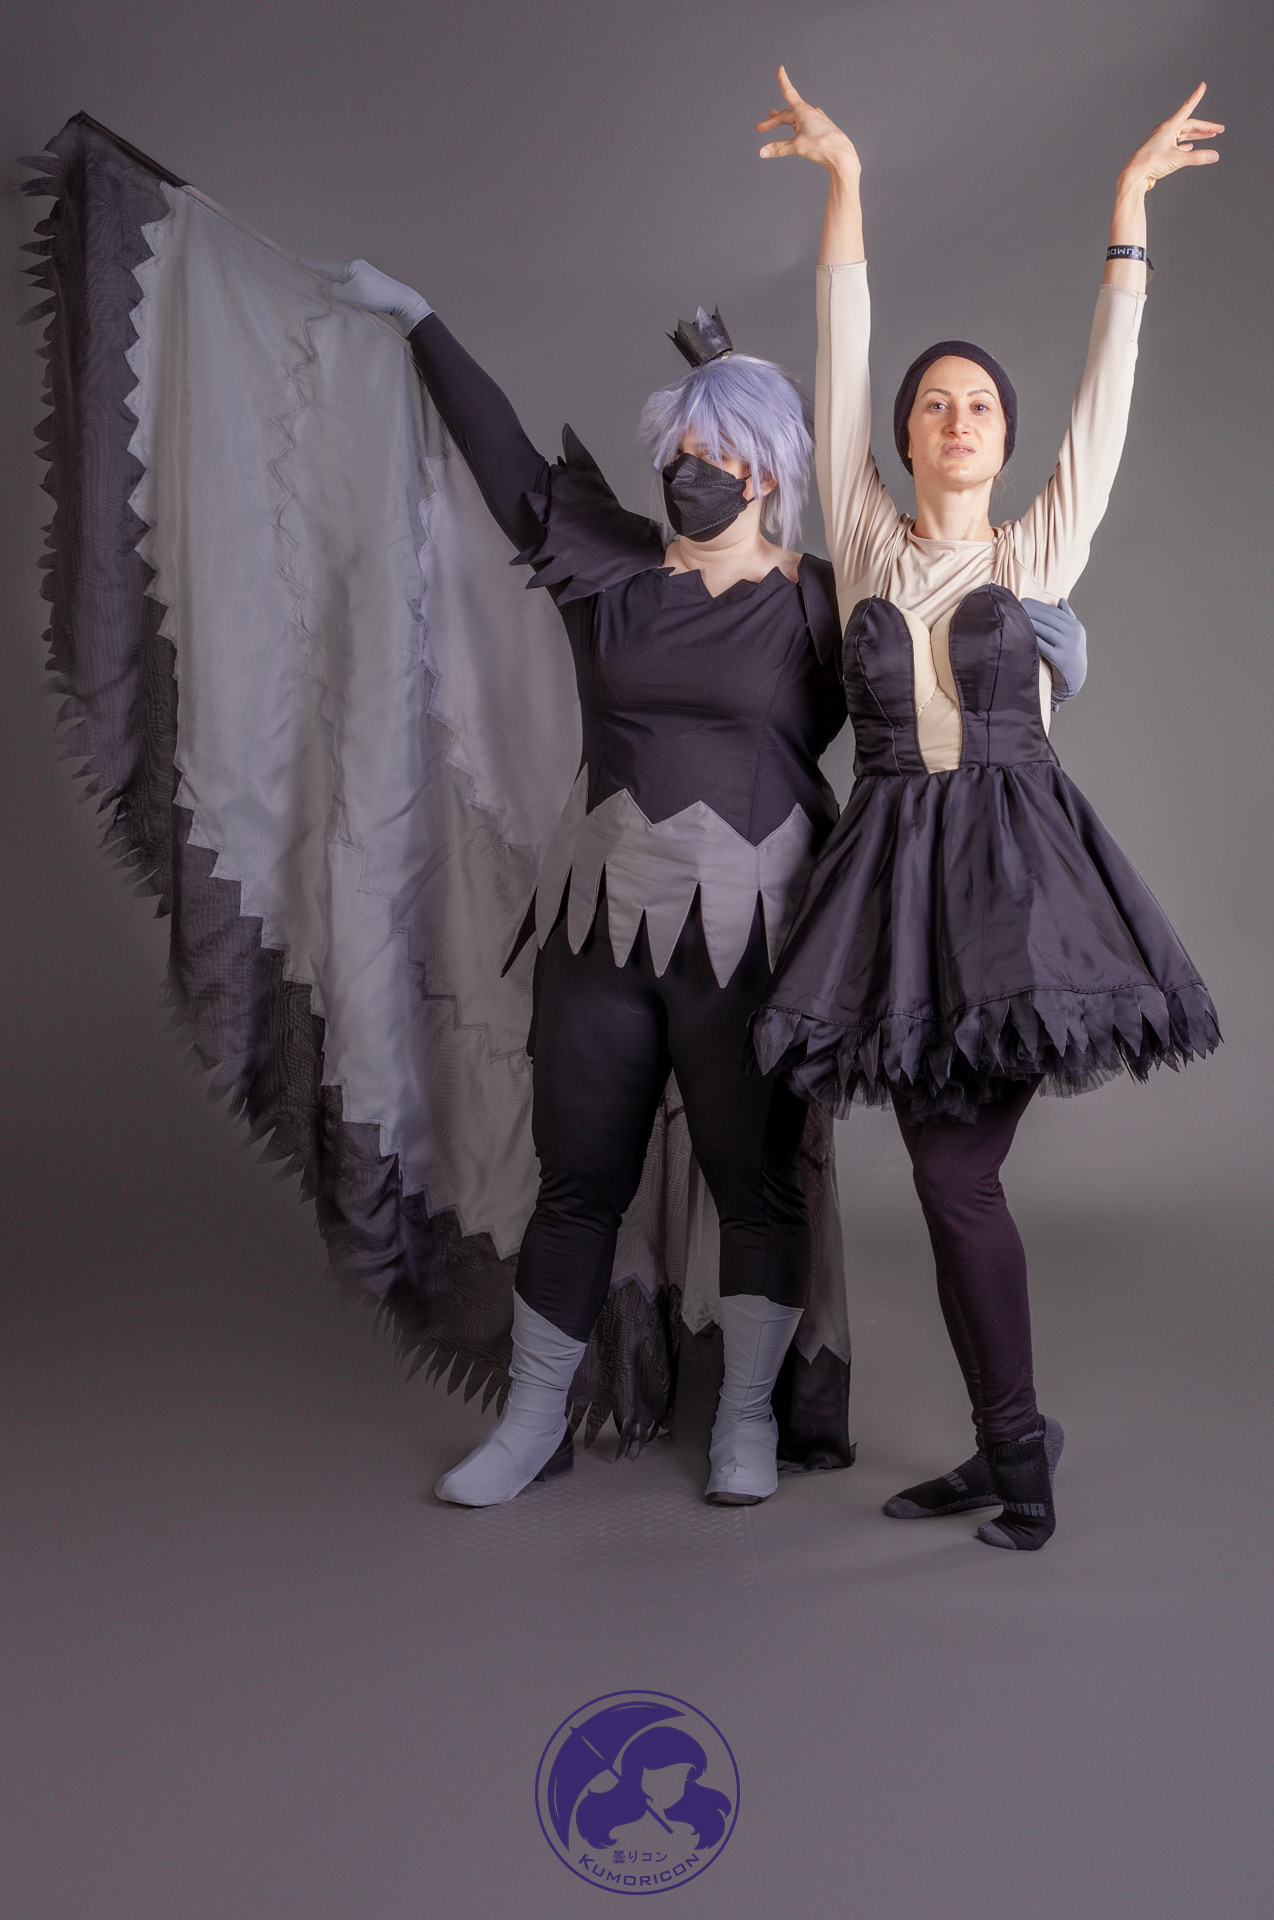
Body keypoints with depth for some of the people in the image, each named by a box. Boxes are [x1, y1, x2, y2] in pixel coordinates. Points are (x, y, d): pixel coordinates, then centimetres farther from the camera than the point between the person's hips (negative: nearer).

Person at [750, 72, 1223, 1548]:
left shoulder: (1039, 553, 10)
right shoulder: (865, 541, 12)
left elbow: (1106, 391, 8)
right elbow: (840, 360, 9)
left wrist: (1130, 204, 9)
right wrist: (843, 181, 7)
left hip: (1017, 856, -2)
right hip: (896, 863, 2)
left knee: (956, 1170, -9)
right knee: (950, 1172, 2)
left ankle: (1015, 1441, 9)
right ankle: (1009, 1444, 16)